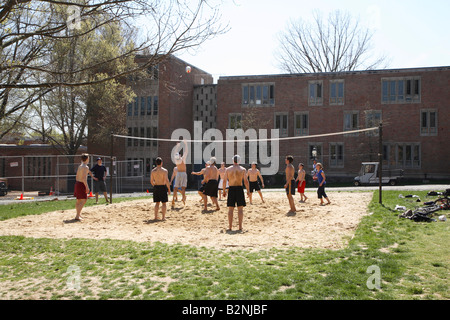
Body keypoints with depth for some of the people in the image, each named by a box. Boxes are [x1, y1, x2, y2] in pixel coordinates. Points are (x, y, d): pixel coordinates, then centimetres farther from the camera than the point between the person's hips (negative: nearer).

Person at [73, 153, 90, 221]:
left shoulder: (80, 166, 15)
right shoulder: (85, 167, -14)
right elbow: (84, 178, -22)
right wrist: (87, 187, -22)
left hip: (77, 183, 10)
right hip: (81, 184, -10)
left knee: (79, 200, 18)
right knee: (83, 200, -9)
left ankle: (78, 214, 30)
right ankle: (77, 216, -13)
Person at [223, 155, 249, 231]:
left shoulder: (228, 169, 3)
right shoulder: (243, 169, 1)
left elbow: (224, 181, 2)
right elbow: (246, 181, -4)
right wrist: (248, 191, 4)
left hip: (231, 189, 1)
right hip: (239, 188, -1)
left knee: (230, 209, 6)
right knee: (240, 208, 4)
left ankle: (230, 227, 7)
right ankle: (240, 227, 2)